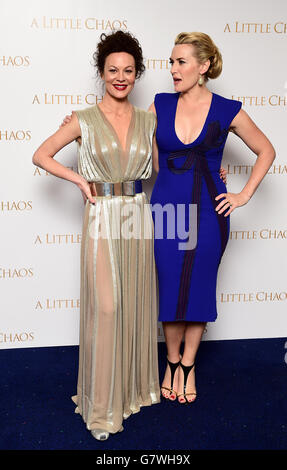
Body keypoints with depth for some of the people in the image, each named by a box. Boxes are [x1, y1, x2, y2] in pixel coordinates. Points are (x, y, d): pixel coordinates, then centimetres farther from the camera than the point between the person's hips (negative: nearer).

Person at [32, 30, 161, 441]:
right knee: (105, 307, -4)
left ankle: (135, 383, 33)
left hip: (138, 215, 4)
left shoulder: (148, 120, 8)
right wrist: (81, 181, -6)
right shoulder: (85, 121, -1)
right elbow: (41, 155, 3)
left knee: (137, 302, 11)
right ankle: (102, 405, 14)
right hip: (102, 218, -3)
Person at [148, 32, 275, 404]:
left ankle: (188, 366, 27)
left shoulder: (227, 111, -2)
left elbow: (266, 152, 8)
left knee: (200, 287, 8)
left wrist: (244, 195, 0)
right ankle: (172, 362, 29)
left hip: (208, 211, -1)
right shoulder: (161, 105, 3)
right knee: (170, 287, 7)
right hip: (167, 209, 1)